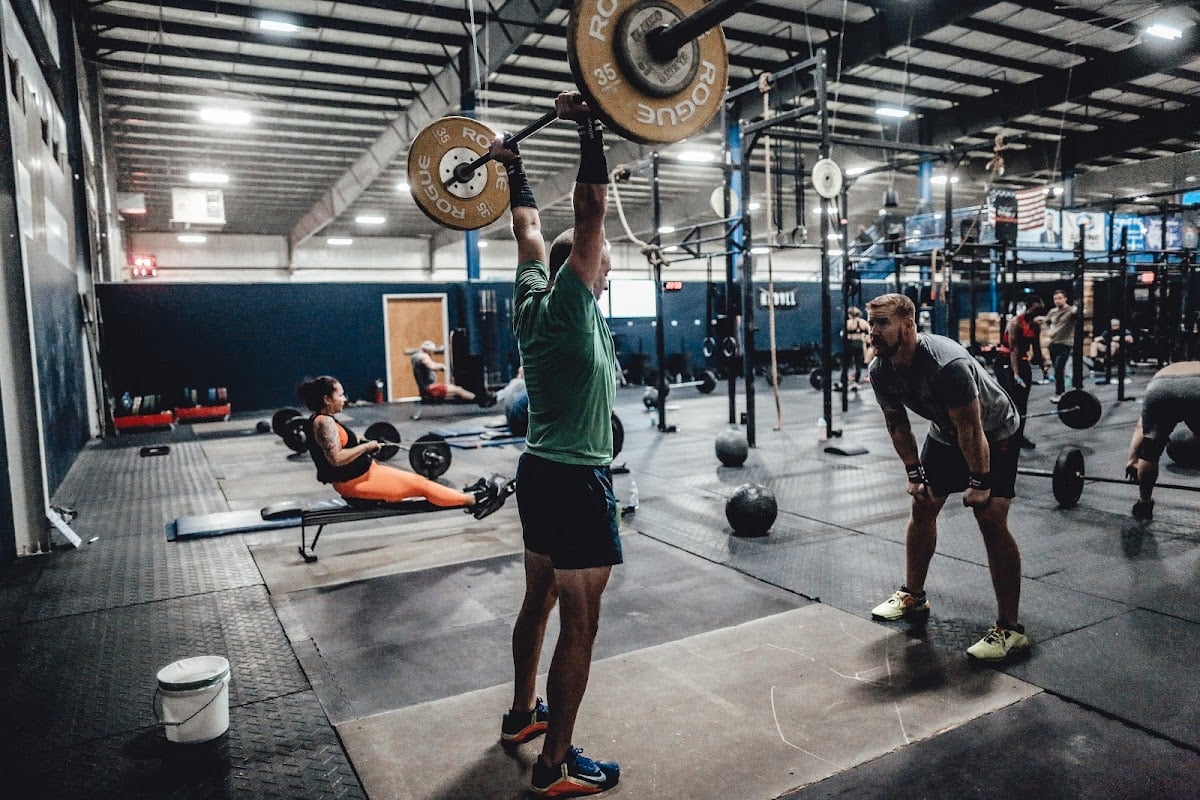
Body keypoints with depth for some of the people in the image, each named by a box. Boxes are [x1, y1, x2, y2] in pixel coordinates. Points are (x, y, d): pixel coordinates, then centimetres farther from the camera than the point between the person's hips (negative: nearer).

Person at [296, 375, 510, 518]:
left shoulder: (322, 420, 10)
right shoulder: (324, 422, -21)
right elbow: (336, 458, -31)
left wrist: (360, 444, 8)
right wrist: (366, 446, -20)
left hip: (359, 477, 10)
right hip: (355, 483, -10)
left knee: (416, 480, 10)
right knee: (419, 484, -5)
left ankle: (469, 495, 12)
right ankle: (475, 500, 2)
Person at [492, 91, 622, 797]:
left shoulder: (533, 303, 7)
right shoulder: (570, 305, -14)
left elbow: (529, 225, 20)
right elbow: (592, 210, -21)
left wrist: (513, 170, 29)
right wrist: (589, 125, -18)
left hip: (540, 473, 10)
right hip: (576, 482, -10)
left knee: (540, 601, 22)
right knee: (579, 625, -1)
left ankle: (524, 712, 40)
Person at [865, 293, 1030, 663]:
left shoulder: (947, 364, -38)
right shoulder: (880, 371, -16)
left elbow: (971, 429, -30)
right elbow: (898, 425, -2)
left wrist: (980, 483, -23)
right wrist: (914, 474, -1)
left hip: (994, 433, -7)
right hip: (945, 433, 7)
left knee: (991, 519, -16)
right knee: (922, 507, 8)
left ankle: (1009, 629, -8)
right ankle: (913, 596, 25)